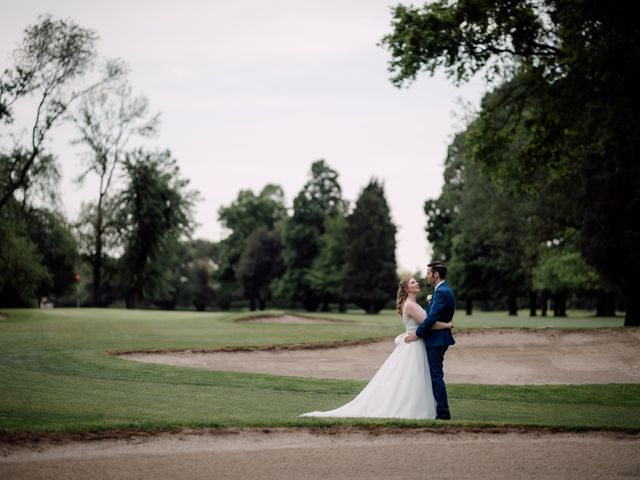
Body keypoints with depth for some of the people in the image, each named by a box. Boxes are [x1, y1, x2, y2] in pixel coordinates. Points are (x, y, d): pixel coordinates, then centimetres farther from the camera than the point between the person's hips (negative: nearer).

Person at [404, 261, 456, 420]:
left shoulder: (441, 292, -18)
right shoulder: (444, 290, 16)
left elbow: (432, 317, -23)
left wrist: (417, 334, -15)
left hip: (436, 340, -11)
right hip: (437, 339, 11)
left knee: (436, 376, -6)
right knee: (435, 375, 14)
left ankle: (443, 413, -3)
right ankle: (441, 410, 19)